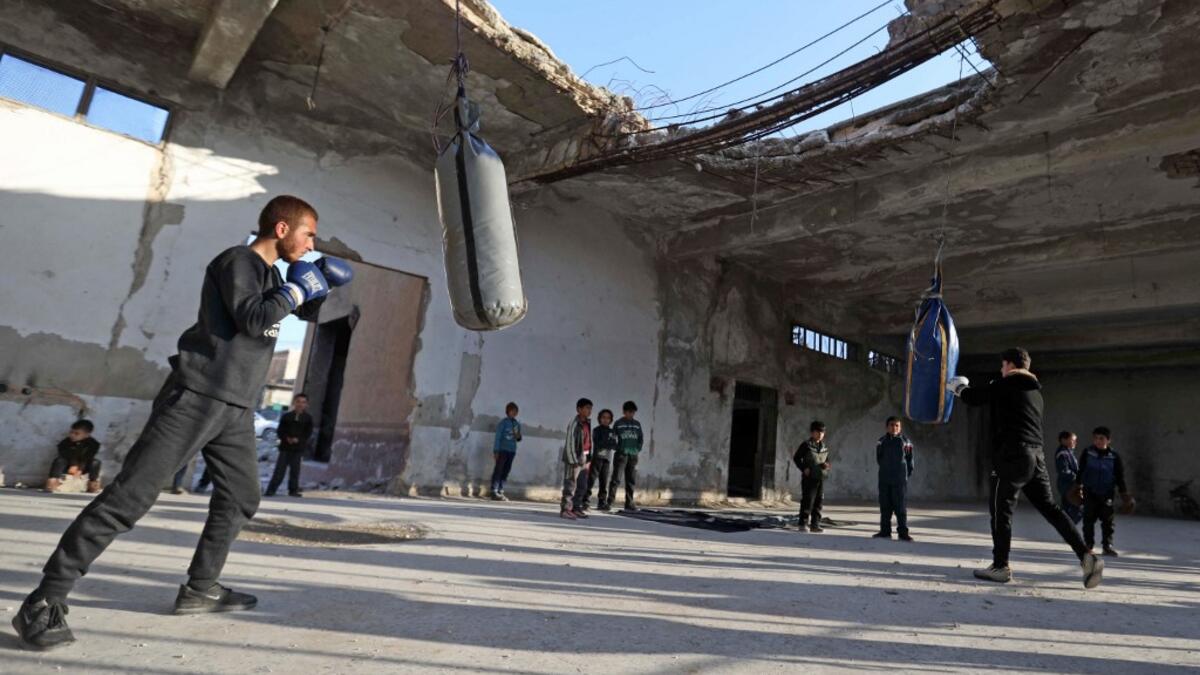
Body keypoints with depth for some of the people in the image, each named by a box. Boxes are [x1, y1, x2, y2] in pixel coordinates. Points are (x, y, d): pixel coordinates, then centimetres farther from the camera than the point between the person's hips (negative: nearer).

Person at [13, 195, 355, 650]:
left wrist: (320, 287, 10)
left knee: (240, 498, 13)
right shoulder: (238, 260, -7)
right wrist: (296, 290, -10)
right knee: (130, 496, -9)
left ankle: (199, 588, 22)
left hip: (235, 407, 9)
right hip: (197, 397, -9)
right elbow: (252, 320, -22)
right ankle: (44, 601, -1)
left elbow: (306, 313, 29)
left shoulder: (270, 274, 17)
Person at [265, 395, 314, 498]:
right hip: (285, 447, 0)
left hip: (299, 448, 0)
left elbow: (308, 433, 1)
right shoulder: (286, 416, 5)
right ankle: (271, 490, 2)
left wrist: (298, 439, -15)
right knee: (279, 470, -2)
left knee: (295, 470, 3)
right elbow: (280, 431, 4)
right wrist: (286, 438, -14)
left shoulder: (308, 418, 5)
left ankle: (293, 490, 11)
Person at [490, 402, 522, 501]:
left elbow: (518, 439, 21)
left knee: (506, 472, 5)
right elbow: (498, 437, -6)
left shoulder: (517, 424, 13)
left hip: (512, 451, 5)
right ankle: (494, 492, -4)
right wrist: (496, 451, -11)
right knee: (498, 470, -5)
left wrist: (518, 437, -3)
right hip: (502, 450, -5)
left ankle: (500, 492, 9)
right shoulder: (503, 422, -3)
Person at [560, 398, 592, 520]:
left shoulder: (587, 423, 10)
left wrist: (588, 457, 13)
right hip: (574, 458, -9)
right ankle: (565, 509, 2)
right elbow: (570, 442, -16)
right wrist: (573, 460, -18)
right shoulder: (575, 423, -14)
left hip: (582, 458, 9)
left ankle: (574, 508, 20)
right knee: (570, 484, -4)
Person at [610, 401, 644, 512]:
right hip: (621, 455, -4)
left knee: (631, 480, 5)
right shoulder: (618, 423, 2)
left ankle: (629, 503, 11)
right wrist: (620, 448, -7)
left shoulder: (637, 424, 12)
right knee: (616, 479, -9)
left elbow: (641, 439, 15)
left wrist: (637, 449, 2)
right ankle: (609, 502, -7)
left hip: (633, 456, 4)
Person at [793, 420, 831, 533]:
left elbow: (826, 460, 18)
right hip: (809, 477, -5)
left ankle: (815, 524, 15)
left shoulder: (824, 447, 10)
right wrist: (803, 468, -15)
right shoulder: (806, 445, -6)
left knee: (819, 501, 7)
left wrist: (826, 465, -5)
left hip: (820, 478, 6)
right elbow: (796, 458, -3)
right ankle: (802, 524, 3)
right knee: (807, 501, -6)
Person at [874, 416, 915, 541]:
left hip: (900, 479, -3)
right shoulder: (882, 442, 6)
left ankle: (903, 532, 5)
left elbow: (910, 460, 3)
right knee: (885, 506, 8)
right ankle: (885, 531, 16)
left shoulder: (905, 441, -1)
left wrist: (907, 474, 0)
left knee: (901, 507, -2)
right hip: (884, 479, 3)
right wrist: (886, 469, 7)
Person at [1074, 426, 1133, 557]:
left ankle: (1107, 545, 10)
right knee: (1089, 519, 2)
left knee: (1109, 519, -2)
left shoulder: (1114, 457, -3)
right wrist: (1078, 486, 6)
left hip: (1107, 494, 0)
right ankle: (1088, 544, 12)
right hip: (1090, 492, 0)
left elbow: (1120, 477, 2)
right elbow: (1081, 471, 6)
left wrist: (1125, 494, -1)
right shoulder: (1087, 453, -2)